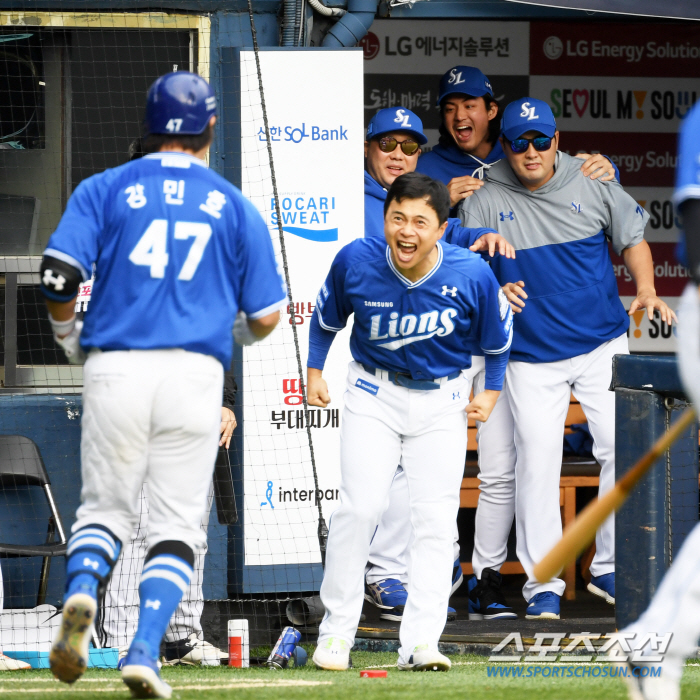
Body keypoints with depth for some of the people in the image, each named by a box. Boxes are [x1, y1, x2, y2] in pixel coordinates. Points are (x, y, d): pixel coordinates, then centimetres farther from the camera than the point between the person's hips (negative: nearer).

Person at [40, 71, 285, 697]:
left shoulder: (104, 190, 8)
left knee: (106, 509, 13)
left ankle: (81, 595, -18)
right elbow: (265, 317, 8)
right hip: (195, 375, 0)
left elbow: (58, 275, -4)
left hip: (114, 368, 1)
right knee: (176, 524, 6)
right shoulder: (235, 207, 10)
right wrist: (236, 331, 31)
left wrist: (69, 336, 16)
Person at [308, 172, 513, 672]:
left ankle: (421, 643, -8)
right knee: (361, 507, -13)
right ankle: (337, 630, 0)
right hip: (374, 396, 0)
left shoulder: (472, 274, -19)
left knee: (436, 518, -8)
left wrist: (491, 392, 0)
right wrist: (314, 370, 3)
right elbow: (327, 317, 5)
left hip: (442, 401, 0)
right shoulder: (356, 261, -17)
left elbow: (498, 335, 2)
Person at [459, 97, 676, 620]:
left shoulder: (593, 182, 0)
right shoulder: (485, 200, -5)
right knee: (536, 463, -5)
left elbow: (631, 236, 11)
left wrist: (647, 292, -4)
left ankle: (611, 568, 10)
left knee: (624, 449, -4)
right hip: (531, 355, -2)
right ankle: (543, 584, 5)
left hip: (603, 345, 2)